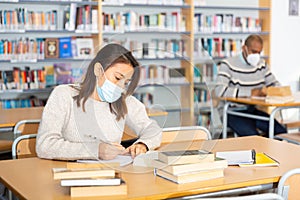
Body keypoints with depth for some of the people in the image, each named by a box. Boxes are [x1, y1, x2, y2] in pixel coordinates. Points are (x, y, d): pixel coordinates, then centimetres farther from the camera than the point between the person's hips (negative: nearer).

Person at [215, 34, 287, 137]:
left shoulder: (261, 64, 12)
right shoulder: (228, 64, -8)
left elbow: (275, 84, 18)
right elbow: (220, 91, -23)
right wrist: (252, 92, -27)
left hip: (254, 110, 6)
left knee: (282, 132, -13)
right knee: (253, 136, -30)